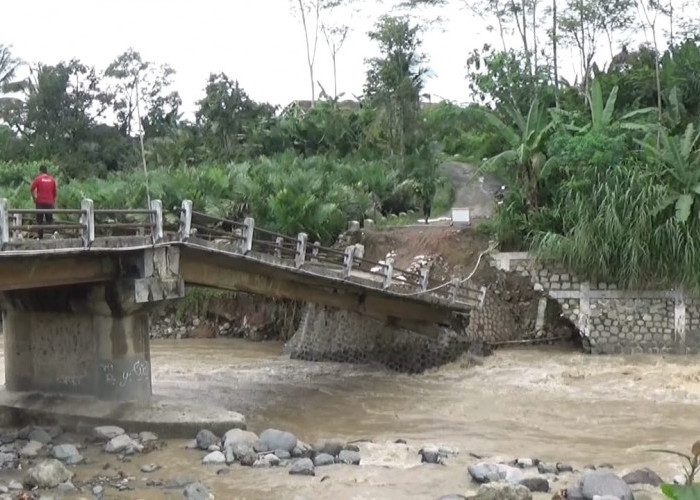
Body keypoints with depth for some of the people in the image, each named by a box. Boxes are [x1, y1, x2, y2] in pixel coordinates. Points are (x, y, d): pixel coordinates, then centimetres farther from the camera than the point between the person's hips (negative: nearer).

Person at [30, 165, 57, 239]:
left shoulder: (37, 179, -2)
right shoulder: (52, 179, 7)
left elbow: (31, 190, -8)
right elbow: (55, 192, 9)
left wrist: (34, 199, 6)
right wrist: (54, 201, 19)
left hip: (40, 203, -2)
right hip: (50, 203, 2)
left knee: (40, 222, 4)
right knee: (50, 221, 7)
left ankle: (41, 237, 1)